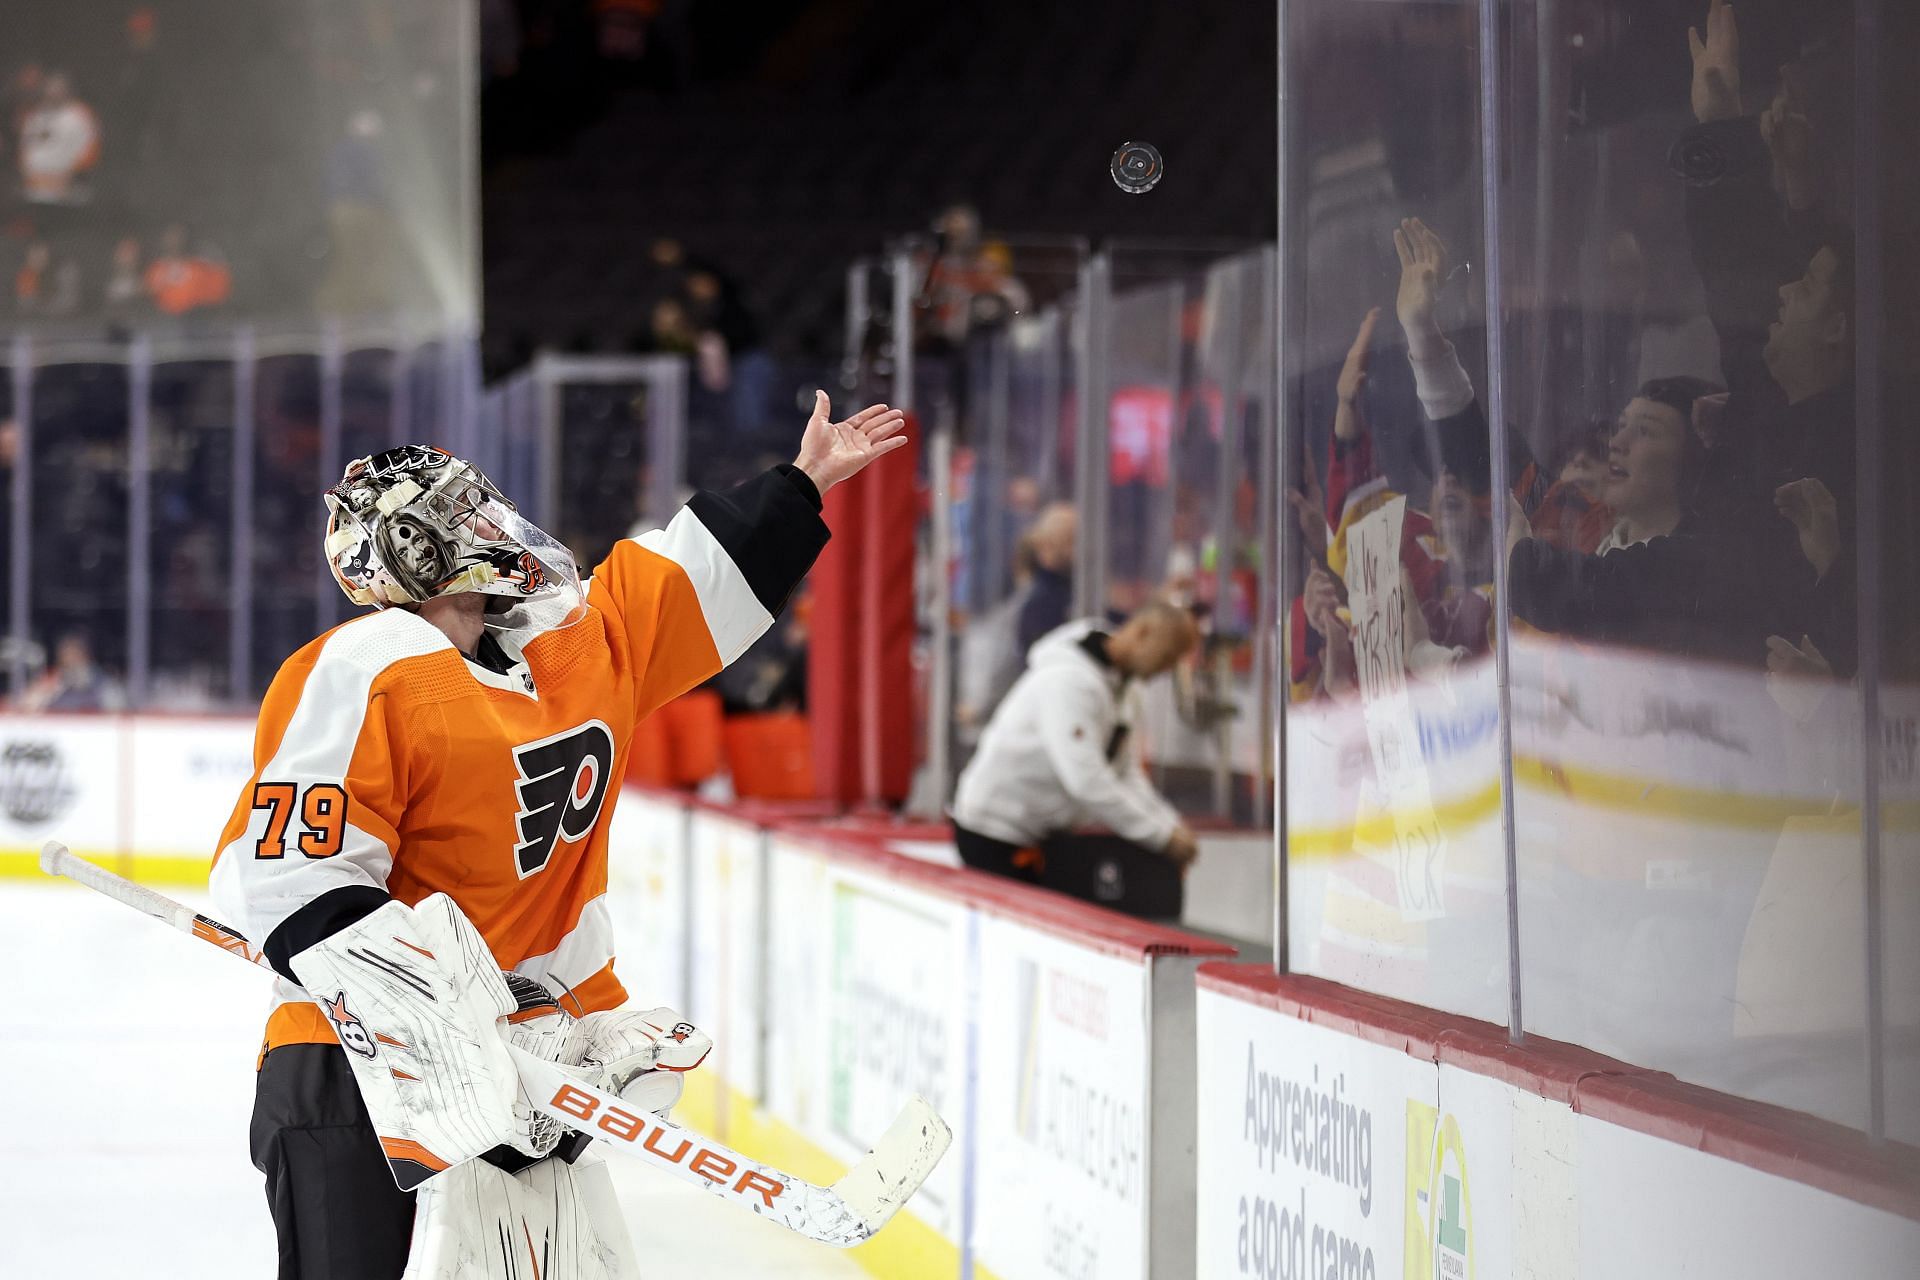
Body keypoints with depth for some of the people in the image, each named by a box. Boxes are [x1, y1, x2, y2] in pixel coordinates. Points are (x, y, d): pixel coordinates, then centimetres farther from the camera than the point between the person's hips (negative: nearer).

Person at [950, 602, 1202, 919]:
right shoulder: (1070, 679, -26)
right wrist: (1163, 836, -28)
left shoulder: (1125, 686, 6)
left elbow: (1126, 774, 9)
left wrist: (1171, 824, -8)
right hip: (995, 833, -10)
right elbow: (1087, 781, -33)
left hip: (1046, 833, 10)